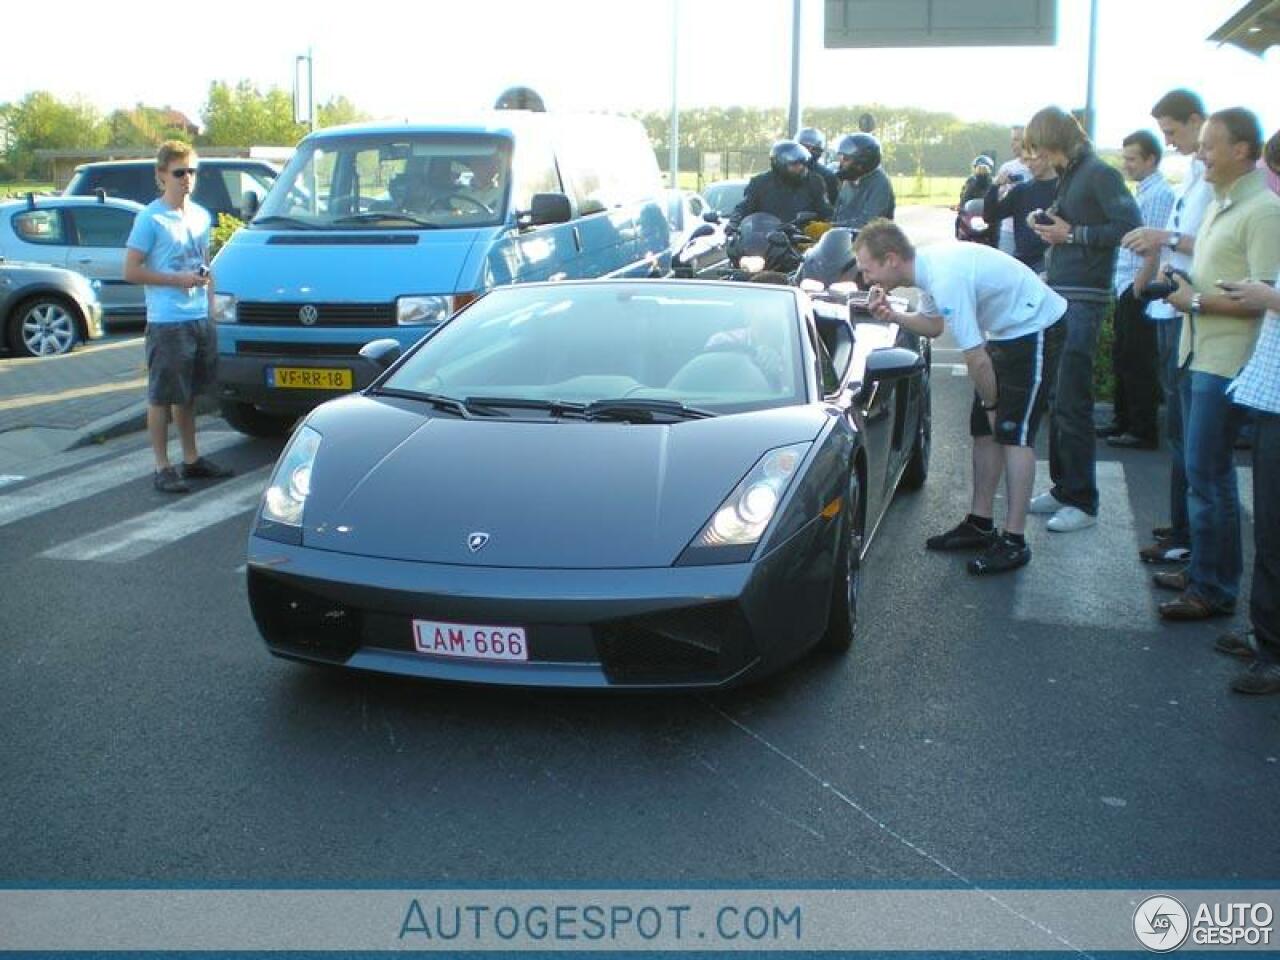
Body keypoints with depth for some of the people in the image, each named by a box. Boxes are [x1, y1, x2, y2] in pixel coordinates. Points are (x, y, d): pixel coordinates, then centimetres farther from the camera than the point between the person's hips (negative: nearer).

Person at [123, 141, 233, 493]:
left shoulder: (201, 215, 12)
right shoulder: (150, 218, -9)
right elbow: (131, 271, -10)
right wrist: (177, 280, -16)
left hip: (200, 319, 7)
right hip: (166, 322, -7)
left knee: (188, 394, 17)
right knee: (161, 396, 0)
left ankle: (192, 459, 26)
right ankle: (162, 468, 5)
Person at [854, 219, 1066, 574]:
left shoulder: (946, 279, -32)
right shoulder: (926, 264, -3)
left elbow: (977, 360, -27)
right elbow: (933, 325, 14)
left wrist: (991, 403, -12)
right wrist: (892, 315, -3)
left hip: (1036, 329, -10)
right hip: (1007, 330, 10)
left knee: (1013, 432, -11)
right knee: (984, 430, 10)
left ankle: (1015, 541, -7)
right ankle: (980, 524, 20)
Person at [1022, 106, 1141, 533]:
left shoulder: (1099, 173, -10)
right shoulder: (1068, 175, 15)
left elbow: (1131, 226, -18)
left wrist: (1073, 234, -16)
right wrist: (1047, 222, 9)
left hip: (1083, 301, -9)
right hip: (1058, 296, 9)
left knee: (1071, 404, -7)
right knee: (1057, 399, 14)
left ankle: (1082, 501, 2)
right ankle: (1063, 486, 25)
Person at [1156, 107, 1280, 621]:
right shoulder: (1220, 205, 15)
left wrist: (1197, 301, -16)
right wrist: (1184, 285, 7)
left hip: (1226, 362, -10)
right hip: (1198, 354, 10)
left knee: (1207, 474, -6)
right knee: (1202, 471, 15)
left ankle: (1214, 589, 3)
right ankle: (1204, 568, 26)